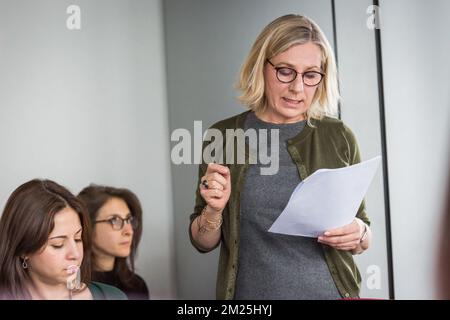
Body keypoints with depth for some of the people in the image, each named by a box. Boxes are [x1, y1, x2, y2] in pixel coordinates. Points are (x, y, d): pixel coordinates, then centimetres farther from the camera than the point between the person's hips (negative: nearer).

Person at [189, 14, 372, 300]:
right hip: (251, 292, 0)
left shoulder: (339, 137, -3)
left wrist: (359, 234, -15)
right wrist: (213, 210, -17)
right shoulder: (222, 137, -4)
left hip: (330, 291, 1)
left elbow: (364, 238, 5)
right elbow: (203, 242, 2)